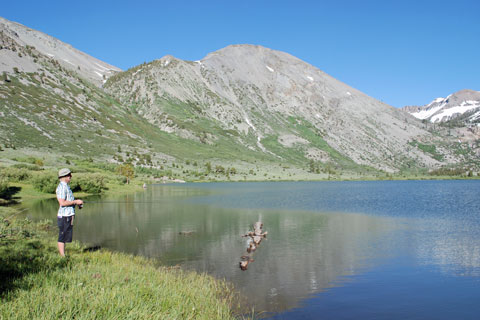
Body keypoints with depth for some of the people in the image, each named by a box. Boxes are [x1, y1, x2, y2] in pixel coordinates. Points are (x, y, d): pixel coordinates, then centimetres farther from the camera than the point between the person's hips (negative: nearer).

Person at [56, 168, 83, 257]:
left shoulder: (66, 186, 17)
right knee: (62, 237, -4)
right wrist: (75, 202, -17)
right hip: (64, 216, -10)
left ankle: (62, 255, 21)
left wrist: (77, 203, 12)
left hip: (69, 215, 10)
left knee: (65, 237, 14)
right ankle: (62, 256, 0)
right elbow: (62, 203, -23)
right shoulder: (61, 187, -15)